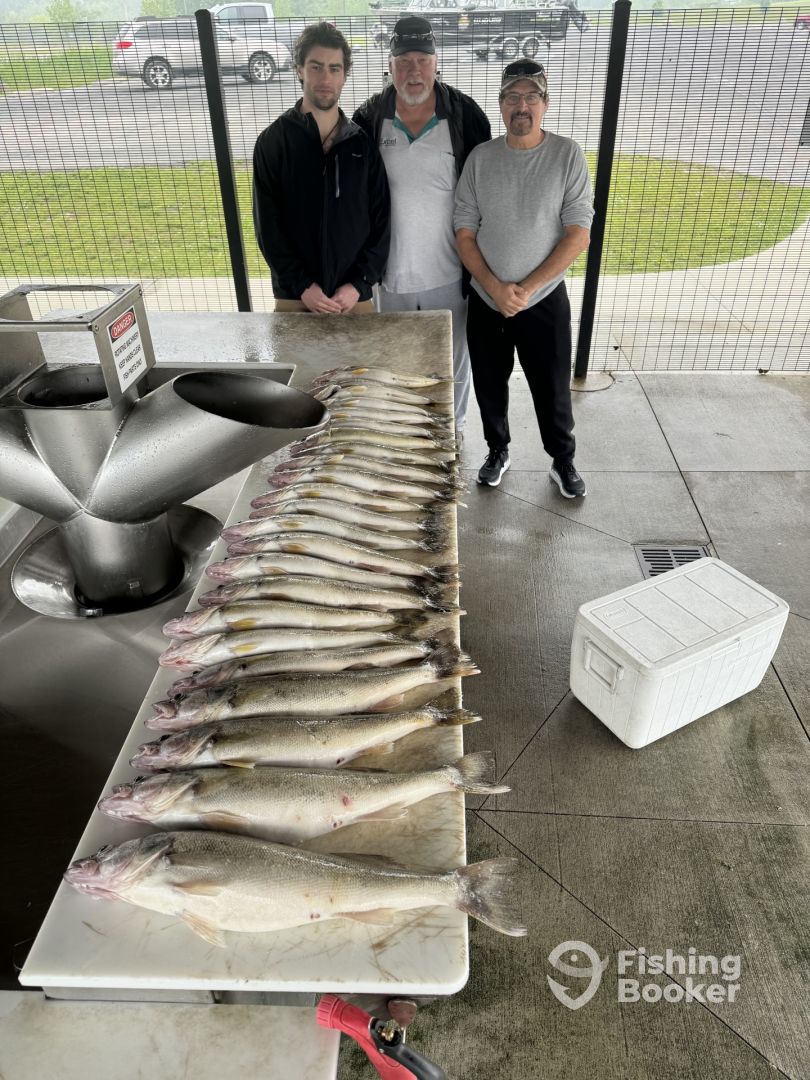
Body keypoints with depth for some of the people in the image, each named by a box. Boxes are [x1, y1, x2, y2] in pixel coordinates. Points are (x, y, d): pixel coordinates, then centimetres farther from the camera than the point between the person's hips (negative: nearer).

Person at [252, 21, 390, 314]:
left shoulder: (363, 144, 5)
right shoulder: (272, 142, 0)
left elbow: (381, 221, 2)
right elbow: (267, 227, -3)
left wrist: (358, 283, -9)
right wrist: (302, 286, -12)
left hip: (355, 295, 1)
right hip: (294, 296, -1)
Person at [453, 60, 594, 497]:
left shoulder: (567, 155, -6)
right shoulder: (480, 157, -1)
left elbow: (578, 235, -10)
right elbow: (464, 233, -1)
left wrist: (526, 288, -17)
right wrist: (494, 287, -14)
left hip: (545, 300, -2)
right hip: (485, 300, 2)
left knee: (553, 392, 7)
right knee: (489, 387, 14)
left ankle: (563, 461, 30)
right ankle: (497, 450, 38)